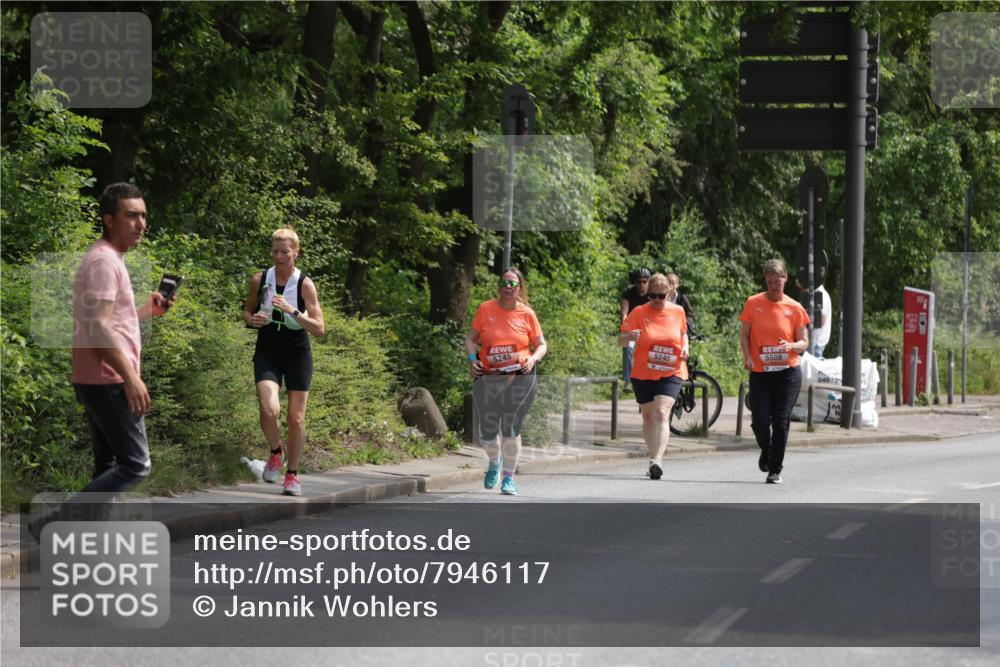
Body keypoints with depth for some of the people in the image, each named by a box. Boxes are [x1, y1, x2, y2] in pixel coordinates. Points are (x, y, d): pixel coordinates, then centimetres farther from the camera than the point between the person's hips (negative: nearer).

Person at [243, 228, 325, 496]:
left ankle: (292, 474, 20)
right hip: (267, 353, 1)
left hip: (297, 355, -1)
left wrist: (293, 311, -25)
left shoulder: (304, 284, -8)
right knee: (269, 410, -21)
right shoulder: (260, 280, -1)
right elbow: (247, 311, 16)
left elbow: (319, 329, -11)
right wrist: (252, 319, -8)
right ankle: (276, 452, 10)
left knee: (296, 418, 2)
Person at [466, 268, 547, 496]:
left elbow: (541, 345, 9)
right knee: (486, 432, 2)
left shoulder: (527, 314, 2)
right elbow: (471, 338, 10)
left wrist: (533, 359, -12)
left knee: (511, 428, -6)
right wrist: (472, 359, -8)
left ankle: (509, 478, 8)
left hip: (519, 378, -1)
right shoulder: (485, 309, 2)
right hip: (488, 380, 1)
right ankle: (495, 461, 36)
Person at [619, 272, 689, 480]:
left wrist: (685, 348, -1)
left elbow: (683, 333, 21)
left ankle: (657, 461, -28)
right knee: (648, 416, 11)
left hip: (671, 373, -1)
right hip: (643, 374, 1)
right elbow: (620, 341, -6)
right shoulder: (639, 313, -3)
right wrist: (629, 337, -29)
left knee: (661, 413, -19)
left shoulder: (677, 311, 3)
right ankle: (653, 458, 26)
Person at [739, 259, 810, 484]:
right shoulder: (753, 303, 3)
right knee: (760, 421, -5)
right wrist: (747, 357, -11)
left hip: (787, 372, 0)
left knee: (781, 421, -4)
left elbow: (804, 342, 4)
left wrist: (792, 346, -18)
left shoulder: (795, 308, 2)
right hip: (759, 372, 0)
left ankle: (776, 469, 7)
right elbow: (744, 335, 7)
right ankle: (766, 451, 28)